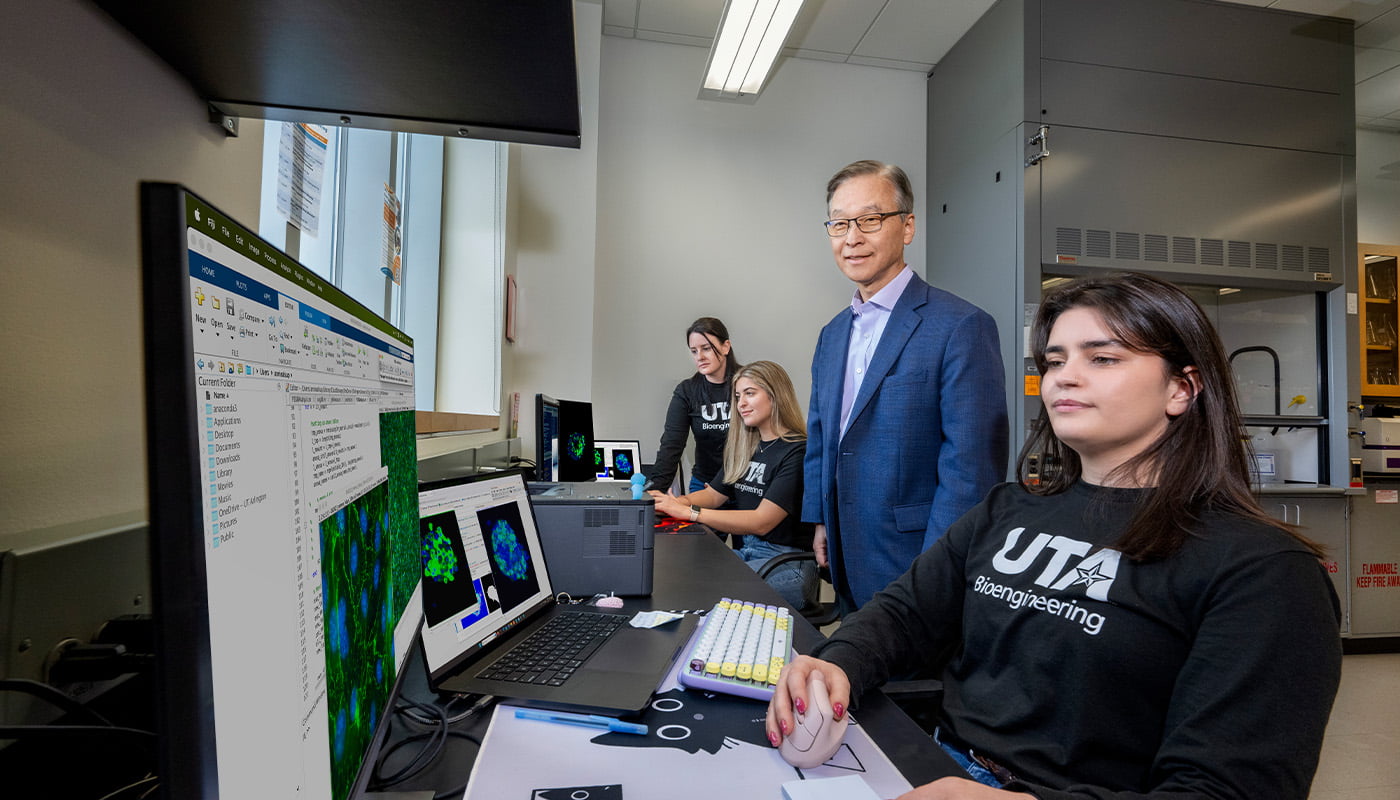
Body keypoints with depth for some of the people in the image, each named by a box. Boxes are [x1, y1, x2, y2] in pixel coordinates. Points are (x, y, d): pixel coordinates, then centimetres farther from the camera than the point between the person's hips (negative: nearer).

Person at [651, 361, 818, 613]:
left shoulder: (797, 451, -13)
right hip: (745, 553, 7)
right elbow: (715, 494, 16)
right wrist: (672, 502, -4)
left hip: (786, 563, -7)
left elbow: (761, 522, -19)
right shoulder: (744, 446, 13)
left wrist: (689, 512, -21)